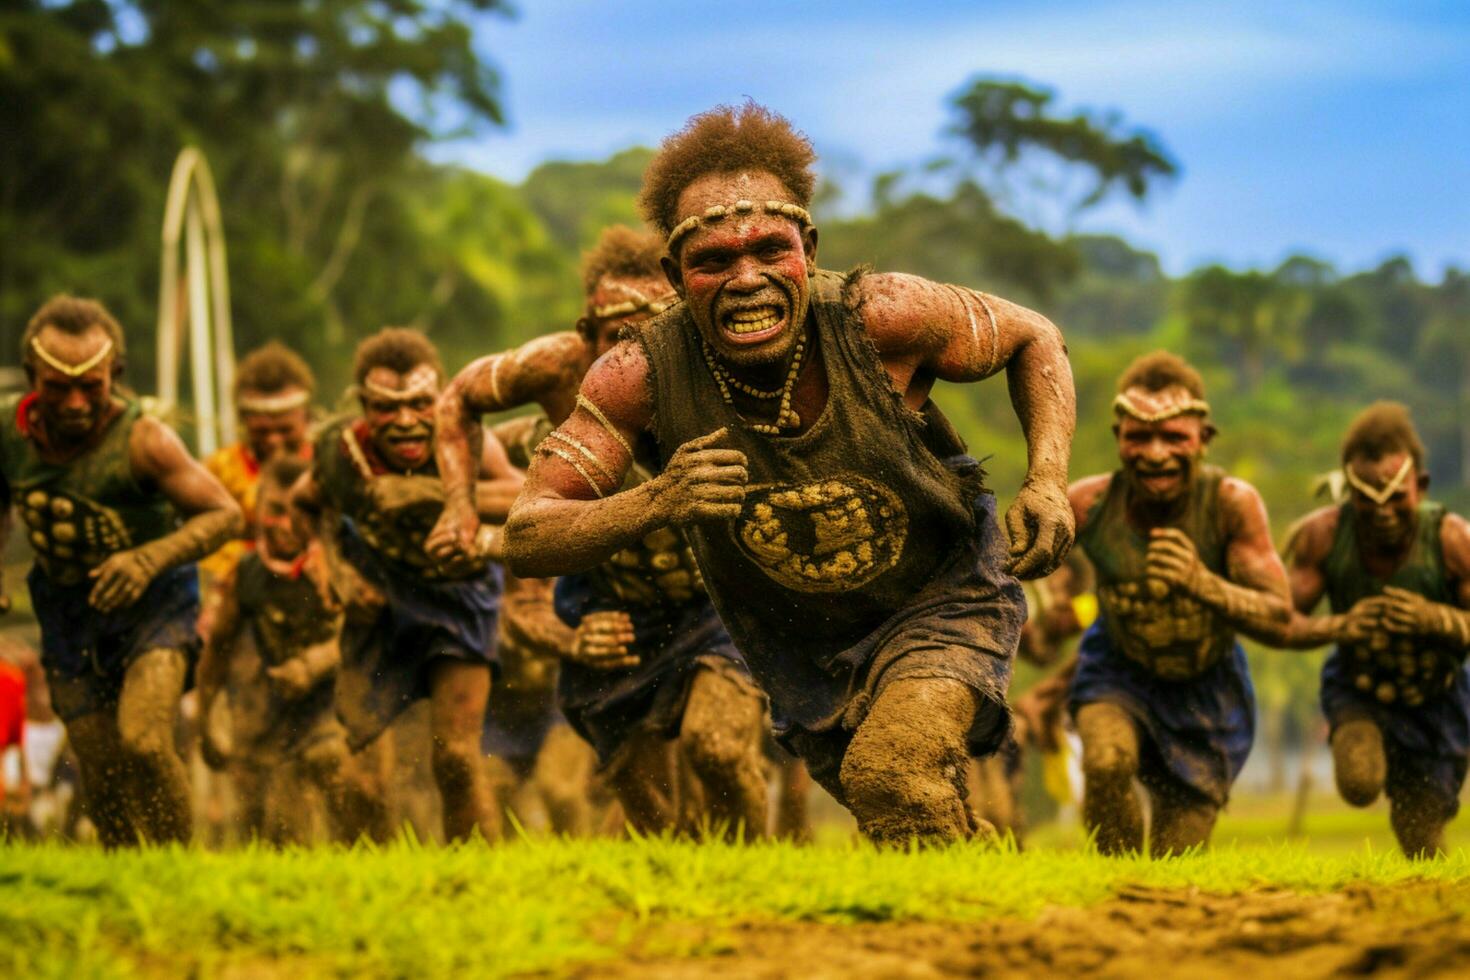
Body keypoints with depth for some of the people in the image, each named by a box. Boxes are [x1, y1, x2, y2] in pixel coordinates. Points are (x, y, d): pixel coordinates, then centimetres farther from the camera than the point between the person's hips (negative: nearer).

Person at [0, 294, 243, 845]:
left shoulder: (143, 441, -25)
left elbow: (224, 515, -18)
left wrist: (148, 559, -32)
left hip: (154, 599, -4)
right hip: (68, 608, 4)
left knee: (143, 743, -25)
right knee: (102, 779, 5)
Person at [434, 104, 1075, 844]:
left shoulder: (880, 318, -28)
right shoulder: (642, 377, -25)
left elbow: (1033, 338, -7)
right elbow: (526, 540, -23)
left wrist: (1048, 480, -24)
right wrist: (652, 505, -43)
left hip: (940, 600, -3)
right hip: (799, 648, 3)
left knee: (892, 769, -31)